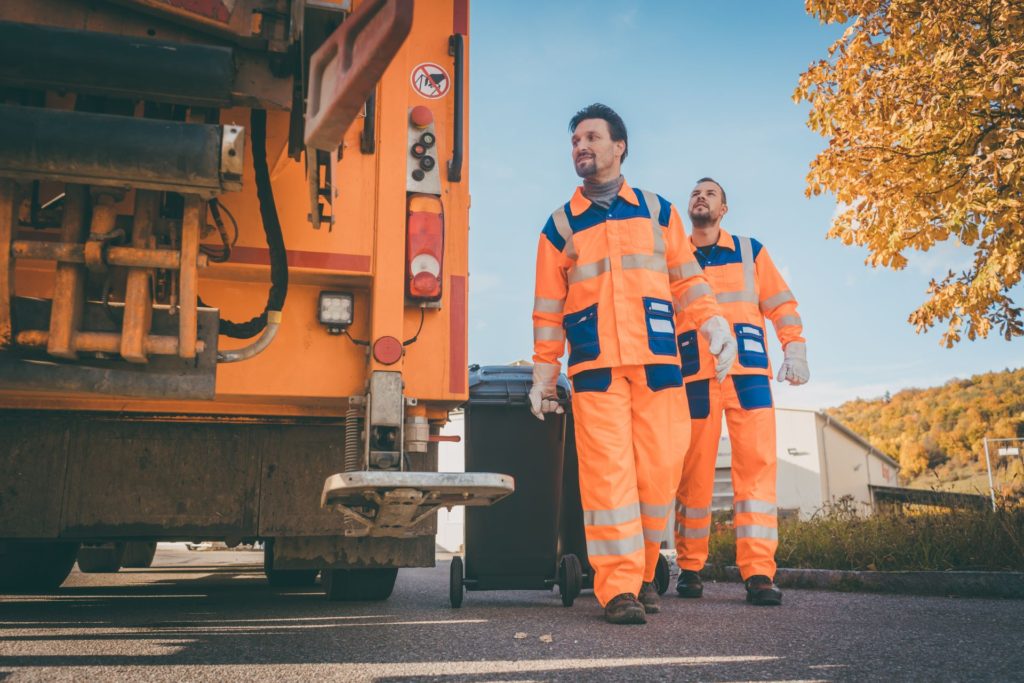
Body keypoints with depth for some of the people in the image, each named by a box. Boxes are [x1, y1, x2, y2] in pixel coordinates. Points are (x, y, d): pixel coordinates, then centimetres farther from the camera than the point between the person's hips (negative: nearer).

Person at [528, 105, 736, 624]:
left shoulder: (658, 210, 15)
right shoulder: (560, 225, 13)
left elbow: (686, 280, 14)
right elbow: (548, 308, 12)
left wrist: (713, 323, -2)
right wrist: (543, 376, 9)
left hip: (657, 362, 1)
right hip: (594, 366, -1)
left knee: (660, 468, -2)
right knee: (607, 471, -9)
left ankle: (643, 570, 17)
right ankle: (619, 588, -3)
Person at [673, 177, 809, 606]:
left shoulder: (750, 252, 16)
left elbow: (781, 305, 12)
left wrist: (795, 350, -2)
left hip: (749, 374, 0)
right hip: (694, 377, 1)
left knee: (756, 465, -9)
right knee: (693, 473, 0)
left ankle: (758, 572, -8)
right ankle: (689, 567, 9)